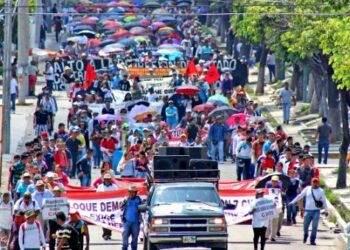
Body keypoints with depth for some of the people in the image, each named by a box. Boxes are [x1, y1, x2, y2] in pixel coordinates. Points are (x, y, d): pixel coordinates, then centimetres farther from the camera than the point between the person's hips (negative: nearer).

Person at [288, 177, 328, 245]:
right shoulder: (307, 189, 5)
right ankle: (305, 236, 30)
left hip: (316, 211, -1)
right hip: (308, 210, 1)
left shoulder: (321, 191, 4)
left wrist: (326, 210, 5)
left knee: (315, 226, -4)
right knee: (305, 226, 4)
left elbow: (324, 201, 8)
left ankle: (312, 240, 4)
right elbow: (300, 196, 11)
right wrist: (293, 202, 12)